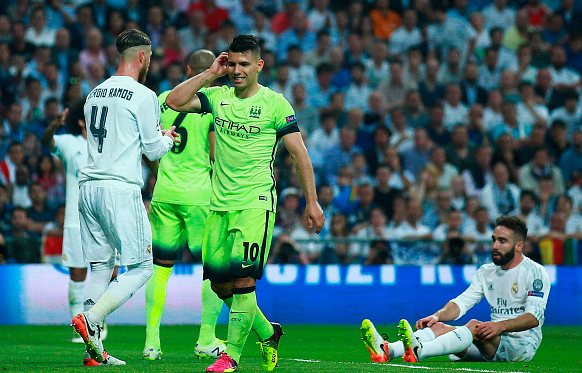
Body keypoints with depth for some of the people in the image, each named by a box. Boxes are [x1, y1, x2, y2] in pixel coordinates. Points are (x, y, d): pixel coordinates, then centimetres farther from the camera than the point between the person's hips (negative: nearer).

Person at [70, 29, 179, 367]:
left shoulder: (96, 93, 15)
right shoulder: (143, 96, -8)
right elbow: (154, 150, -5)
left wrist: (157, 135, 28)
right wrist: (167, 139, 16)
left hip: (89, 187, 7)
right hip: (121, 190, -7)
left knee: (101, 268, 10)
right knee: (140, 269, 0)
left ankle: (95, 350, 5)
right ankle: (91, 318, -19)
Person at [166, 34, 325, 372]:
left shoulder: (275, 104, -2)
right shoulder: (217, 97, 9)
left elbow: (300, 153, 0)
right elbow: (174, 102, -2)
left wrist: (312, 202, -1)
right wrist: (211, 73, -3)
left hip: (256, 204, -5)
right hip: (220, 204, 5)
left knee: (242, 279, -13)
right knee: (219, 283, 6)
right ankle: (267, 332, 28)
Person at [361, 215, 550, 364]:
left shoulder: (534, 272, -4)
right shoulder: (486, 272, 17)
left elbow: (534, 316, -16)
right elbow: (462, 302, 8)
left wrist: (500, 326, -32)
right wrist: (437, 316, -12)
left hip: (523, 343, -6)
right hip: (492, 344, 6)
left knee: (475, 326, -33)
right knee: (439, 327, -16)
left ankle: (418, 351, -57)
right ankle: (386, 350, -43)